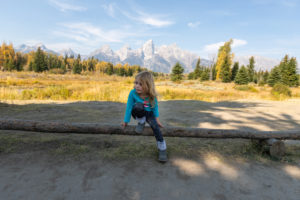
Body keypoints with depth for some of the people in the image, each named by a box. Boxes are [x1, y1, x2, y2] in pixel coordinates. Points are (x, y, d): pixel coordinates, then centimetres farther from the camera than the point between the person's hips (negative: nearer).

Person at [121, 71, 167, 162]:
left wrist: (157, 119, -5)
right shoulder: (133, 93, -24)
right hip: (137, 114, -1)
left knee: (155, 126, -25)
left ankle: (162, 149, -7)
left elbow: (155, 107, -6)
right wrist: (126, 121, -12)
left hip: (149, 113, 1)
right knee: (138, 106, -37)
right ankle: (141, 122, -7)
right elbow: (129, 107, -17)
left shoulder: (152, 95, -21)